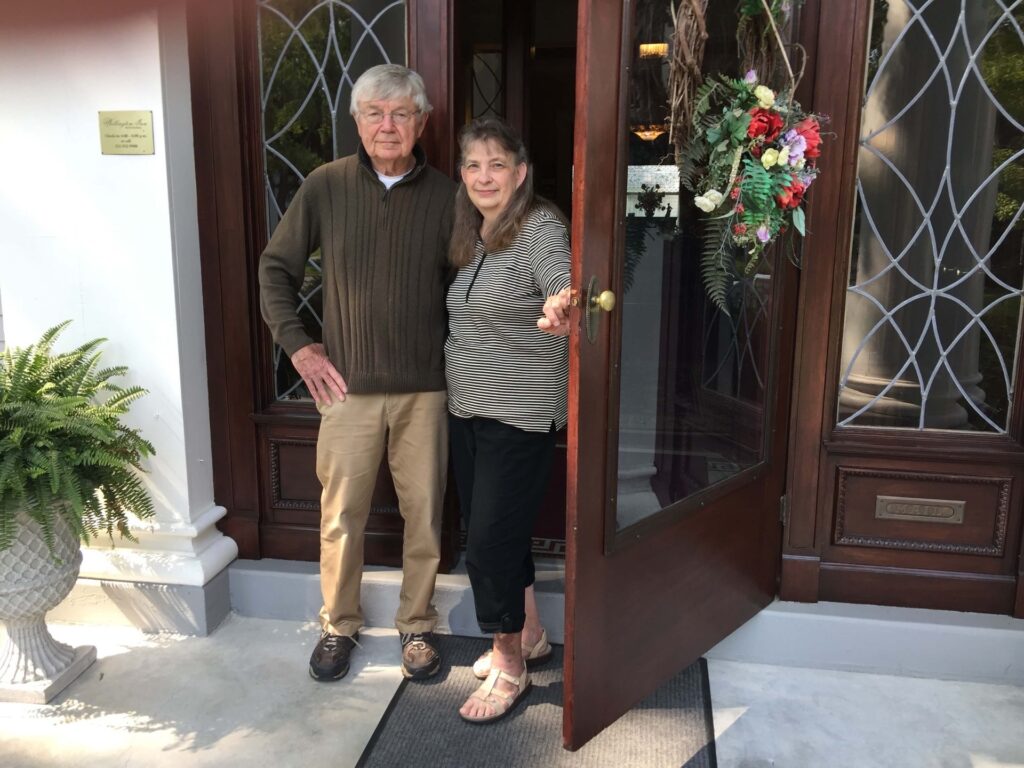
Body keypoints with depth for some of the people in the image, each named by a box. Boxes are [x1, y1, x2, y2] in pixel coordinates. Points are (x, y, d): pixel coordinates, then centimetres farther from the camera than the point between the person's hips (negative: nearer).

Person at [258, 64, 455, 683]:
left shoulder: (446, 197, -1)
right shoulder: (326, 186, -1)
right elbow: (277, 268, 7)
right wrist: (297, 344, 0)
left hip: (425, 388, 0)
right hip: (349, 384, 0)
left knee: (425, 513, 10)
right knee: (342, 514, 9)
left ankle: (418, 624, 30)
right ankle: (339, 624, 31)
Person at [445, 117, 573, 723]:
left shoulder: (540, 228, -14)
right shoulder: (472, 237, 10)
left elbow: (561, 279, -36)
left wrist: (560, 306, -56)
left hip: (521, 417, -8)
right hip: (467, 410, 8)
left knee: (490, 541, -4)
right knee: (497, 533, 17)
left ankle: (510, 666, 17)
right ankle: (530, 635, 36)